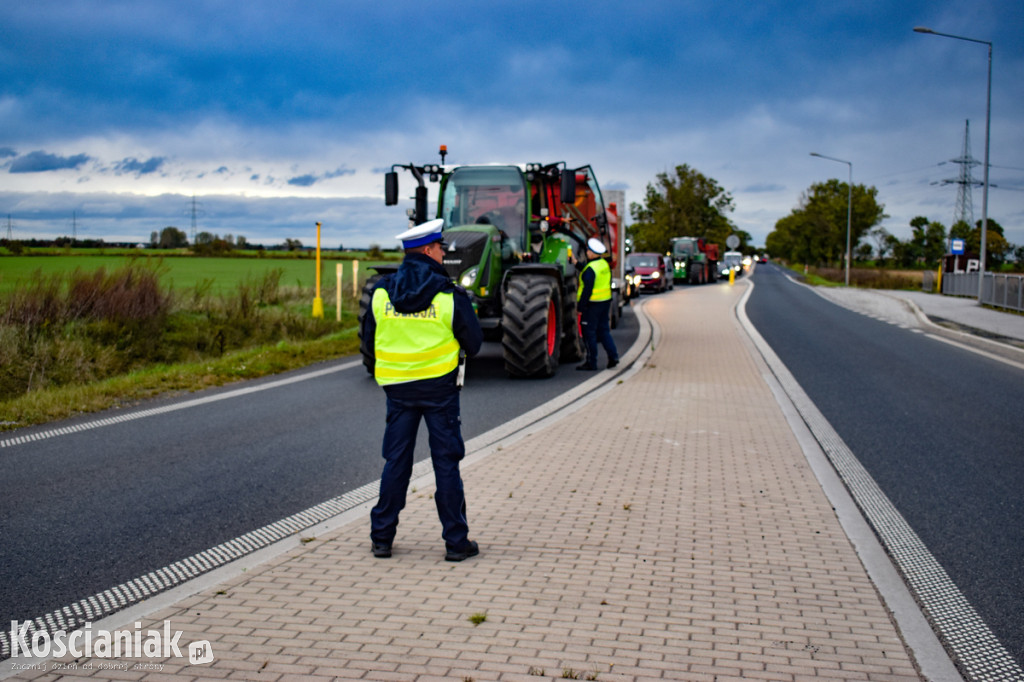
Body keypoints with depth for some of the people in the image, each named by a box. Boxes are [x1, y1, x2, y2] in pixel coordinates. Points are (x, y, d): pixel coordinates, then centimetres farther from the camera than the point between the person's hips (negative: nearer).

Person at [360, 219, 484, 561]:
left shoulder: (381, 292, -1)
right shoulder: (450, 296, -11)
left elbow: (368, 343, 5)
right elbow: (473, 344, -3)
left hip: (397, 387, 3)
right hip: (440, 385, -3)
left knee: (395, 461, 12)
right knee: (446, 463, 4)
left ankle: (382, 537, 17)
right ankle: (456, 541, 10)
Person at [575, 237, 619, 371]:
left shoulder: (590, 269, -19)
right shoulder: (604, 264, 6)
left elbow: (587, 290, -20)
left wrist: (580, 307, -15)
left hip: (592, 304, -8)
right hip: (606, 300, 8)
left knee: (589, 333, 0)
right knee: (603, 330, 16)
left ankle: (591, 363, 4)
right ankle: (613, 356, 9)